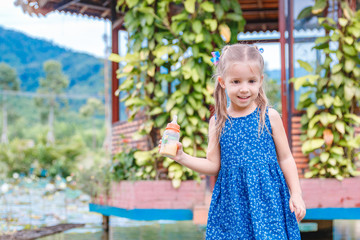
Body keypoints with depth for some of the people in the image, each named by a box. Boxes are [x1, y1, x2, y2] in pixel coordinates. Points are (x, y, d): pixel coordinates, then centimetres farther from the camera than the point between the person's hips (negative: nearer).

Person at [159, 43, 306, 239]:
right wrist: (182, 157, -3)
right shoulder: (218, 122, 3)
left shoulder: (269, 117, -1)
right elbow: (214, 165, 8)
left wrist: (296, 194, 3)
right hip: (232, 203, 1)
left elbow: (285, 159, 5)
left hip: (267, 199, -1)